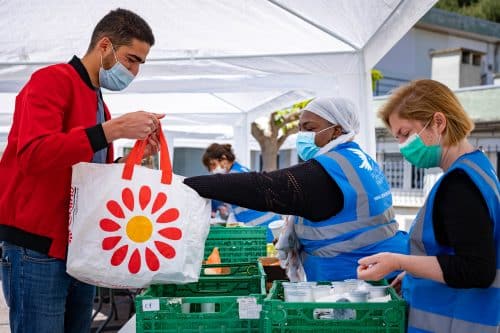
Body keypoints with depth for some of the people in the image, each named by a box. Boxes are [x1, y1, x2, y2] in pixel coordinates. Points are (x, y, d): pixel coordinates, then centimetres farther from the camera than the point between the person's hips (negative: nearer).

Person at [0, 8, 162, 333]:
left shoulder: (98, 100, 17)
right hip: (38, 249, -8)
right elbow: (33, 154, -24)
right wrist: (114, 129, -26)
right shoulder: (51, 81, -8)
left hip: (81, 249, 8)